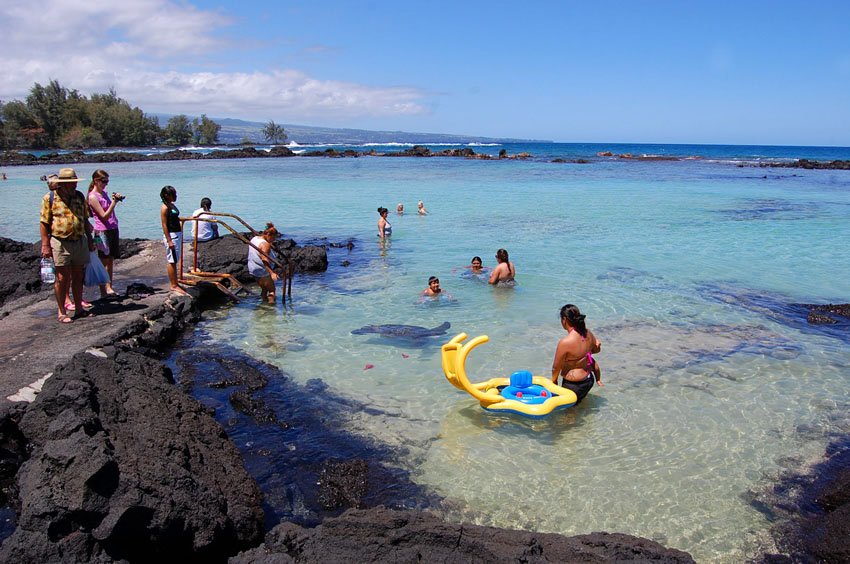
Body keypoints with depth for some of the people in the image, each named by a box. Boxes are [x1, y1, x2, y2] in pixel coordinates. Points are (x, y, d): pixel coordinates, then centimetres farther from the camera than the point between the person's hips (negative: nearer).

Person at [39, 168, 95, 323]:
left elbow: (85, 220, 16)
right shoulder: (49, 198, -5)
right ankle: (62, 312, 7)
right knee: (62, 278, -1)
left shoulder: (79, 196, 8)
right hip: (60, 242, -4)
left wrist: (90, 239, 16)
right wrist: (45, 245, -10)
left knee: (78, 277, 11)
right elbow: (44, 223, -5)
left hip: (80, 241, 5)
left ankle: (79, 308, 21)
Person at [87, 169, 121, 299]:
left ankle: (109, 287, 14)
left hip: (113, 229, 8)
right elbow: (104, 216, -17)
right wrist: (114, 202, -23)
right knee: (103, 261, -4)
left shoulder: (104, 193, 13)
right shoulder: (93, 197, -11)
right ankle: (104, 290, -2)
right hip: (102, 231, -8)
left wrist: (116, 199, 10)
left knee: (110, 260, 9)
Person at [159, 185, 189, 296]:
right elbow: (164, 225, -17)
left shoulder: (172, 206, 13)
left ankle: (175, 284, 21)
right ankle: (173, 286, -1)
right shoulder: (165, 208, -14)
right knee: (172, 261, -5)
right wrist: (169, 241, -21)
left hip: (178, 234, 10)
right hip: (171, 235, -9)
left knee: (174, 261, 14)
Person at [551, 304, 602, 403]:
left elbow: (556, 367, -14)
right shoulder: (588, 334, -7)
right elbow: (597, 349, 14)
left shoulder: (564, 342, -26)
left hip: (573, 385, -4)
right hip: (589, 380, 4)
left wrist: (554, 381, 3)